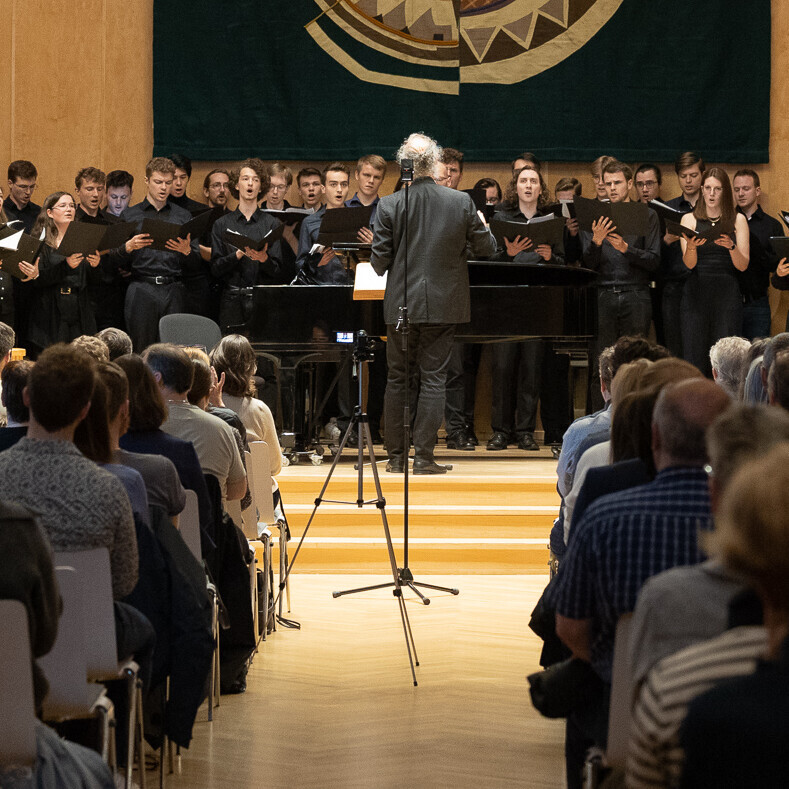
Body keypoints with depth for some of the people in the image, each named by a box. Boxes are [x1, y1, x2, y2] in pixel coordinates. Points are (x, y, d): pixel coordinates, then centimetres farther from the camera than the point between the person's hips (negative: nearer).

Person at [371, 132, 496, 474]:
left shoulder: (389, 205, -8)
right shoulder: (461, 202, -6)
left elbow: (379, 262, -7)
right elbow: (485, 248, 2)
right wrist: (484, 228, 23)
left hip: (401, 305, 0)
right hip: (444, 303, 0)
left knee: (397, 378, 11)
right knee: (433, 378, 4)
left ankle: (396, 456, 15)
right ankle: (423, 456, 3)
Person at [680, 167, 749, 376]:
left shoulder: (738, 220, 9)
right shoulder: (690, 219, 10)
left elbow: (742, 265, 4)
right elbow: (689, 263, 0)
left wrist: (731, 247, -16)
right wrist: (691, 246, -22)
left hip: (727, 294, 0)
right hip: (696, 293, 1)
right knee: (694, 357, -6)